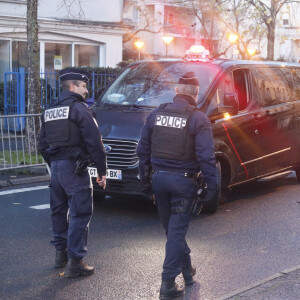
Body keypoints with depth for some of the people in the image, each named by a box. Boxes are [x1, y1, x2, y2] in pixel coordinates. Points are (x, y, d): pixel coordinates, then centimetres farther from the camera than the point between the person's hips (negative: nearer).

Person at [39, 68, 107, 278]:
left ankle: (61, 253, 29)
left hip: (56, 166, 8)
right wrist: (102, 170, -10)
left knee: (59, 210, 19)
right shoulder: (79, 108, -10)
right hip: (74, 167, -8)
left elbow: (43, 146, 18)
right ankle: (75, 261, -7)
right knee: (80, 213, -5)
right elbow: (94, 142, -15)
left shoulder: (49, 111, 14)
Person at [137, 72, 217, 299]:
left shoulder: (156, 114, 5)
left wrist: (144, 178, 17)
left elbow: (143, 149, 9)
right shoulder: (198, 119, -10)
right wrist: (212, 186, -9)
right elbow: (206, 156, -15)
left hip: (159, 178, 5)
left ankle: (187, 270, 34)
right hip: (183, 180, -4)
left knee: (172, 228, 19)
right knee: (177, 230, 0)